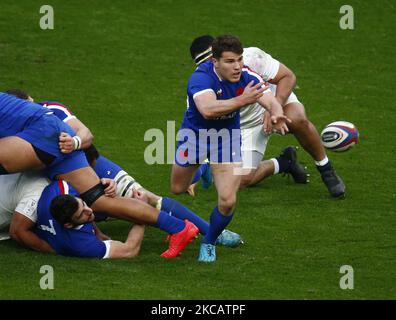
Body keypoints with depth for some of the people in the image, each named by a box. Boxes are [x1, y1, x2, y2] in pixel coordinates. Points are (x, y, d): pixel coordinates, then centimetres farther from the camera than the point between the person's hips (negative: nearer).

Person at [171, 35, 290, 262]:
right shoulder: (201, 77, -33)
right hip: (195, 134, -1)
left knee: (228, 201, -13)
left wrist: (277, 114, -57)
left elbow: (270, 100, -32)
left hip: (227, 139, 1)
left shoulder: (248, 78, -21)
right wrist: (241, 101, -63)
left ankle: (209, 243, 16)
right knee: (178, 189, 18)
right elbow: (207, 109, -51)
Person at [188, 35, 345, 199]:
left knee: (297, 119, -38)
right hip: (245, 126, 3)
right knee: (242, 180, -15)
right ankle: (285, 162, 16)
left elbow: (288, 77, -19)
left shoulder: (250, 57, -28)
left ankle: (326, 170, -15)